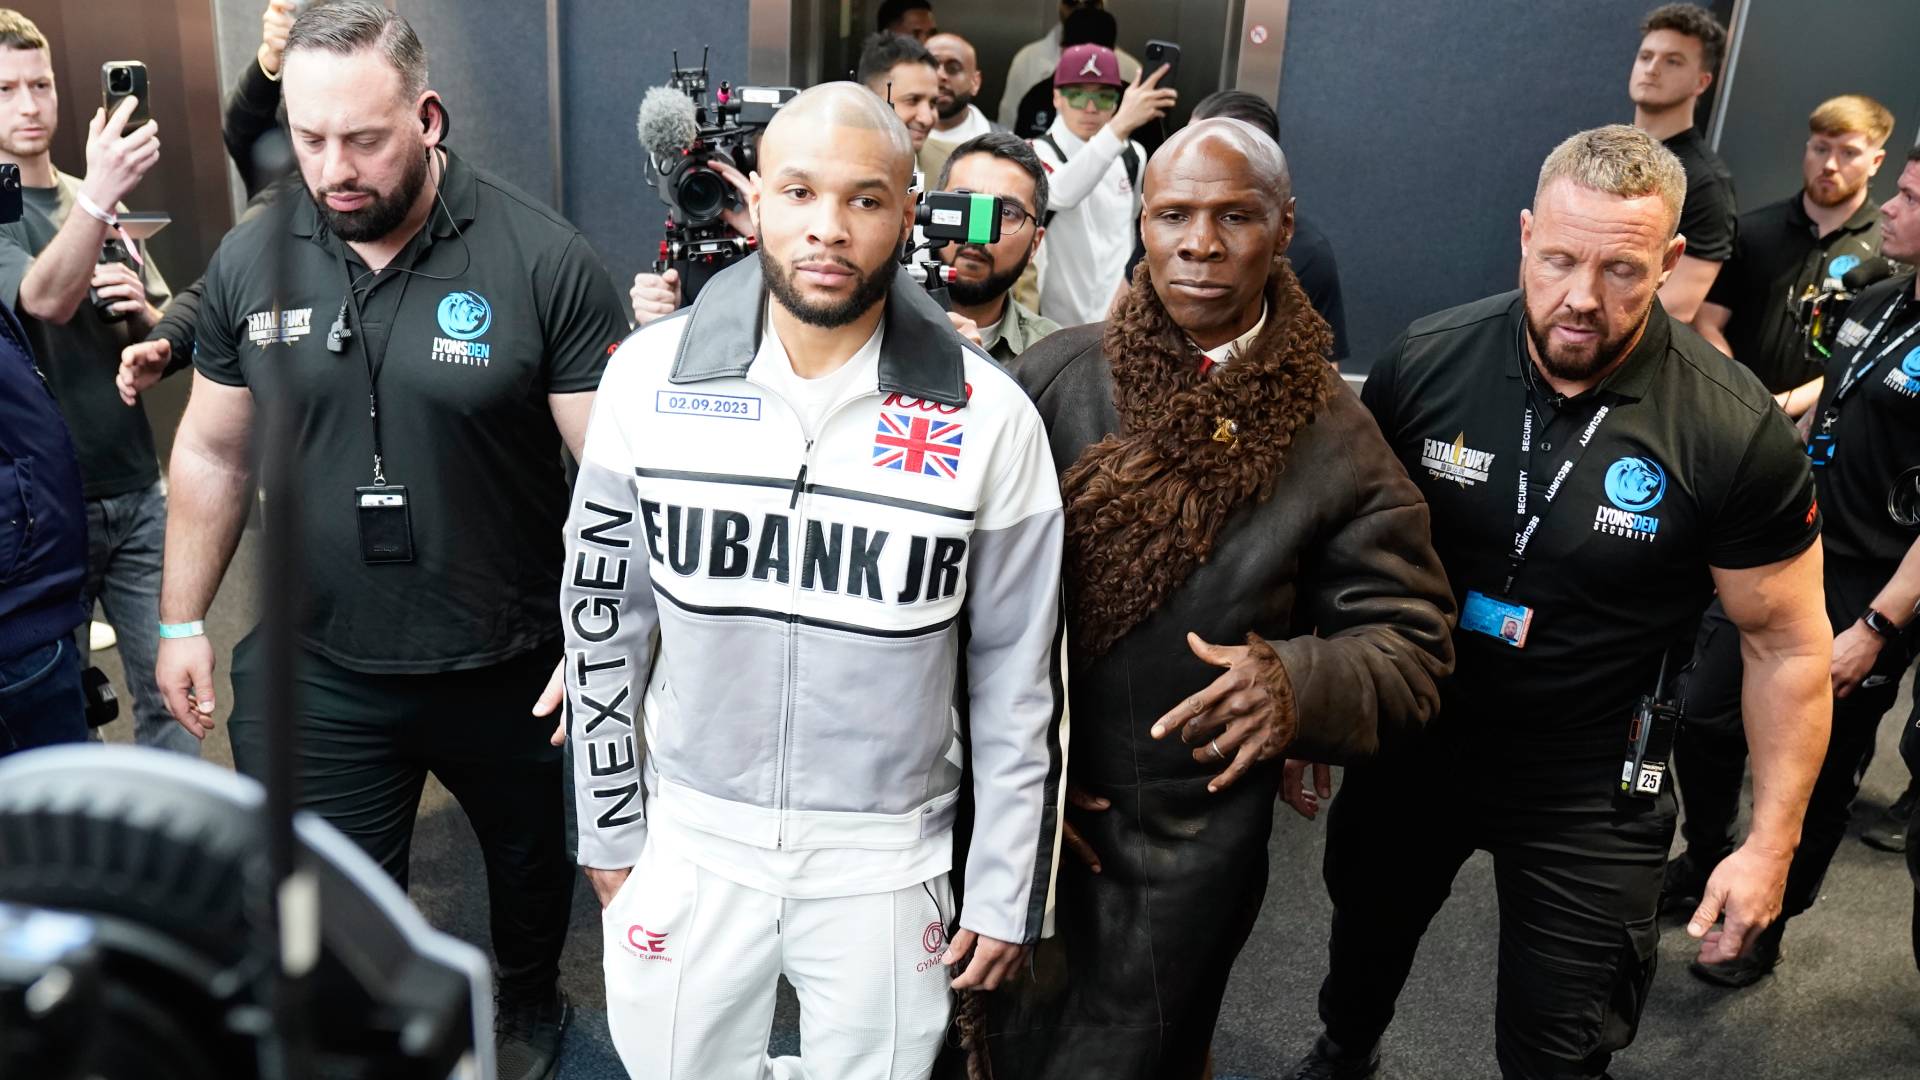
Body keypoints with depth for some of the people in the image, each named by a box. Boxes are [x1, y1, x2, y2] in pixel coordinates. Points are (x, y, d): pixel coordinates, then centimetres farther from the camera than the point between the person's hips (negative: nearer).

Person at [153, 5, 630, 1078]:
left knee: (531, 849, 24)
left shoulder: (546, 261, -17)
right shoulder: (251, 260, -3)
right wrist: (183, 620, 9)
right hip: (319, 670, 2)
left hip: (509, 666, -1)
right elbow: (214, 450, 8)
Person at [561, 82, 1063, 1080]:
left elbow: (1016, 672, -4)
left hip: (886, 853, -1)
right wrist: (610, 828, 6)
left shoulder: (989, 418, -13)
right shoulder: (650, 376, -9)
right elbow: (603, 612, 2)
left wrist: (1006, 890, 0)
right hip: (690, 837, 2)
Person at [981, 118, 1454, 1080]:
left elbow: (1407, 643, -4)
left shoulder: (1334, 438, -8)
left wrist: (1300, 680, -24)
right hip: (1022, 806, 2)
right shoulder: (1054, 377, -7)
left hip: (1193, 843, -1)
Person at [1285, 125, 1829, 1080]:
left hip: (1588, 788, -2)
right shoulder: (1426, 363, -14)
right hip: (1409, 739, 3)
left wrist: (1771, 842, -9)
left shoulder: (1736, 432, -20)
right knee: (1363, 932, 27)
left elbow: (1788, 644, -9)